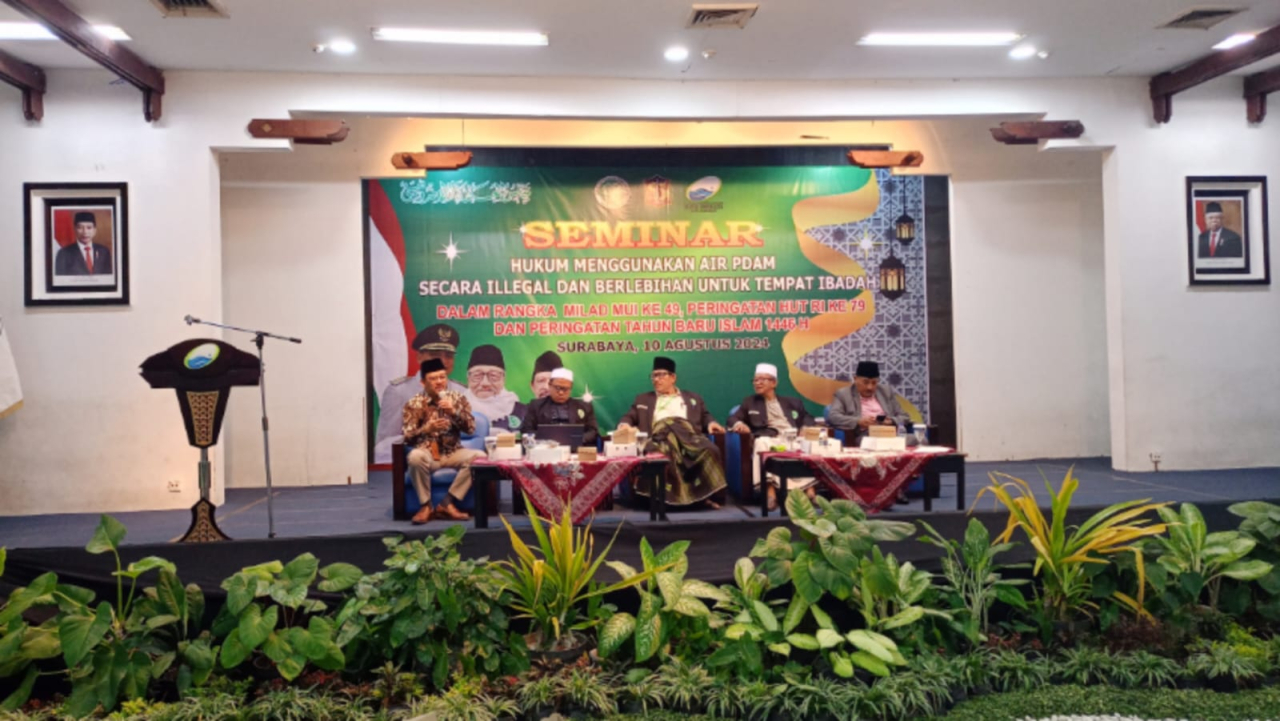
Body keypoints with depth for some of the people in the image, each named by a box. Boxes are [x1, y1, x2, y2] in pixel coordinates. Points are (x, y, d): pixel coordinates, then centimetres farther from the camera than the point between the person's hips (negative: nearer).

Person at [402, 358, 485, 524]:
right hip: (428, 453, -2)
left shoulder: (458, 399, 5)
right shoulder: (414, 403, -2)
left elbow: (471, 428, -3)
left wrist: (454, 412, -20)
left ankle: (448, 503, -20)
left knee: (479, 456, -27)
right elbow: (407, 437, -8)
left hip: (453, 453, 2)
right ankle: (426, 505, -17)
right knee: (415, 456, -37)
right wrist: (427, 428, -28)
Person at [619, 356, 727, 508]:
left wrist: (711, 423, 0)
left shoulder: (693, 398, 30)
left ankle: (708, 494, -27)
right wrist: (624, 425, -1)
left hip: (688, 432, 1)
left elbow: (705, 416, 24)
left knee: (708, 450, -31)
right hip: (660, 434, -1)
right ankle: (671, 494, -34)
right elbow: (629, 418, 22)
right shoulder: (643, 400, 30)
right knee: (664, 452, -39)